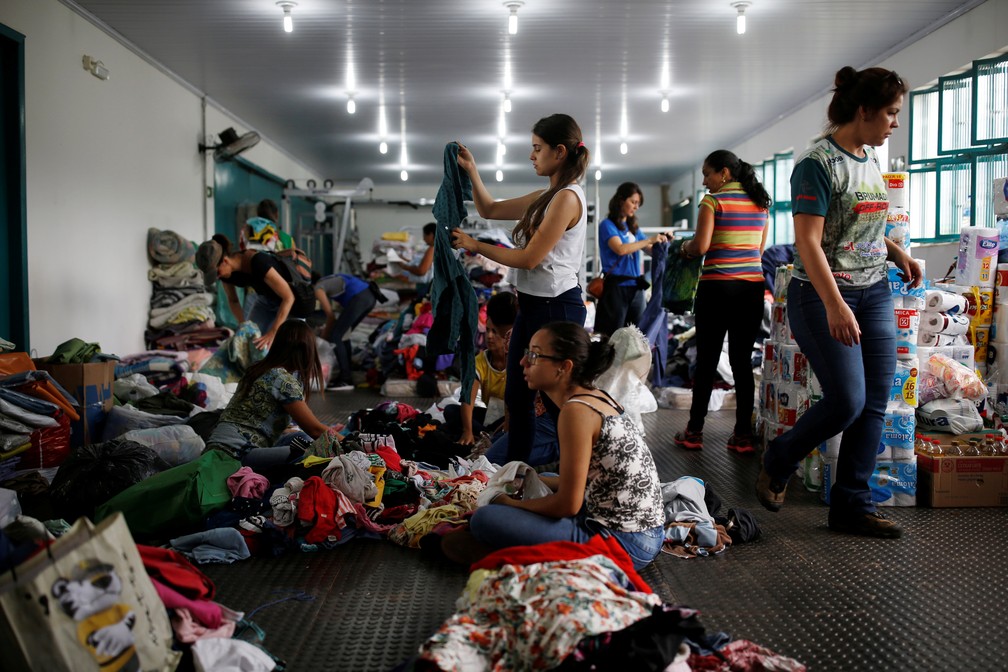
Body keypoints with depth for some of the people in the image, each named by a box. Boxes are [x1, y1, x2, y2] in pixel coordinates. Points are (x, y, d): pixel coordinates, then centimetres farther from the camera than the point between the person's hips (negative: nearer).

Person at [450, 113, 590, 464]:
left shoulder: (567, 198, -16)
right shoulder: (546, 197, 13)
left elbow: (529, 258, -19)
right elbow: (489, 210, 21)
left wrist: (475, 246, -10)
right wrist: (471, 170, 10)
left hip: (555, 307, -10)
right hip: (533, 304, 10)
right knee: (516, 397, 16)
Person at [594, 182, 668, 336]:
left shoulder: (633, 227, 16)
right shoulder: (607, 225, -2)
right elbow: (620, 249, -18)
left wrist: (662, 241, -4)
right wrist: (649, 240, -16)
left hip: (636, 287, 6)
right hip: (616, 286, -6)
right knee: (613, 335, -5)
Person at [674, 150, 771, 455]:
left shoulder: (713, 201, -5)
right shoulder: (760, 203, 13)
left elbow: (701, 246, -13)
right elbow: (760, 248, 19)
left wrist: (685, 247, 7)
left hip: (717, 286, -5)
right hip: (753, 285, 5)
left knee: (707, 360, 1)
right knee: (743, 360, 7)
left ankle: (694, 432, 8)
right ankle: (743, 435, 7)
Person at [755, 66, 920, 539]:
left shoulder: (870, 159, 13)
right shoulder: (818, 163, -13)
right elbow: (808, 241, -19)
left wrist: (898, 252, 11)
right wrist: (835, 305, -26)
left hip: (874, 292, 8)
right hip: (823, 293, -8)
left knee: (874, 404, 5)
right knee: (847, 400, -11)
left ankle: (852, 505, 15)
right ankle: (776, 463, 15)